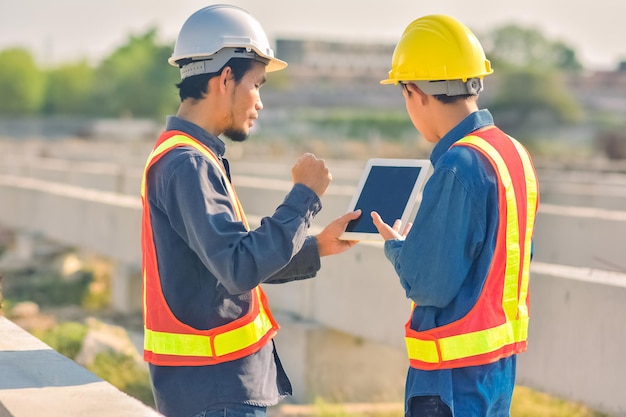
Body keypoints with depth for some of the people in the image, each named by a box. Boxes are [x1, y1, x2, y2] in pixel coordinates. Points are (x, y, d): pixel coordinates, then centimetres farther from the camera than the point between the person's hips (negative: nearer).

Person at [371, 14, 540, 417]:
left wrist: (396, 246, 0)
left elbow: (429, 285, -20)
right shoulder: (516, 154, 6)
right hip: (502, 357, 9)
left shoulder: (458, 167, -21)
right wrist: (417, 241, 13)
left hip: (455, 372, -9)